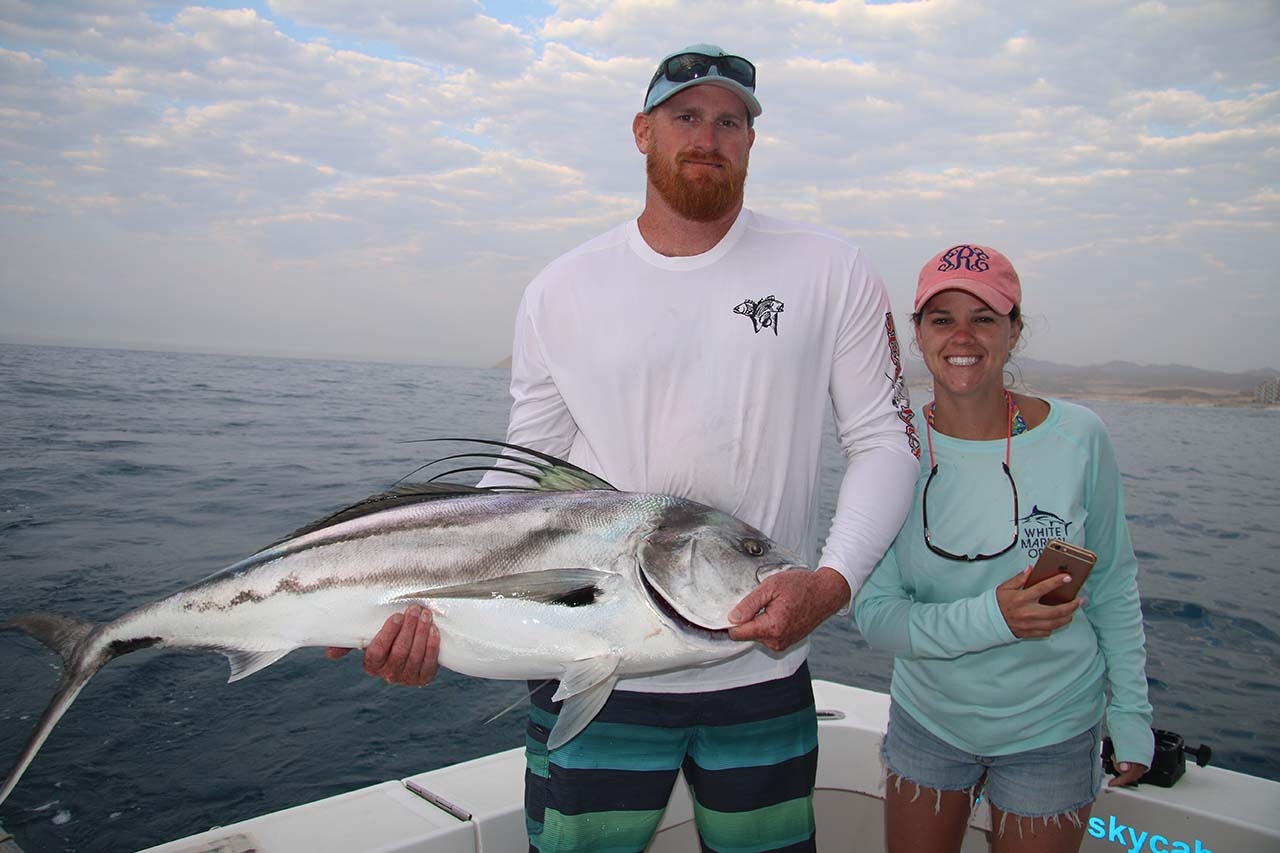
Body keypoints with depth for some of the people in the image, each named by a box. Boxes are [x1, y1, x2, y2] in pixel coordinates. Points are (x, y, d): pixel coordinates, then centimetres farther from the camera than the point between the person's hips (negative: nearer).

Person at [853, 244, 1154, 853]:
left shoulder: (1077, 438, -14)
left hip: (1052, 730, -1)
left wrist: (1131, 713, 2)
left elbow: (1114, 586, -1)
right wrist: (990, 618, -29)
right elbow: (874, 614, -15)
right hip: (926, 720, 1)